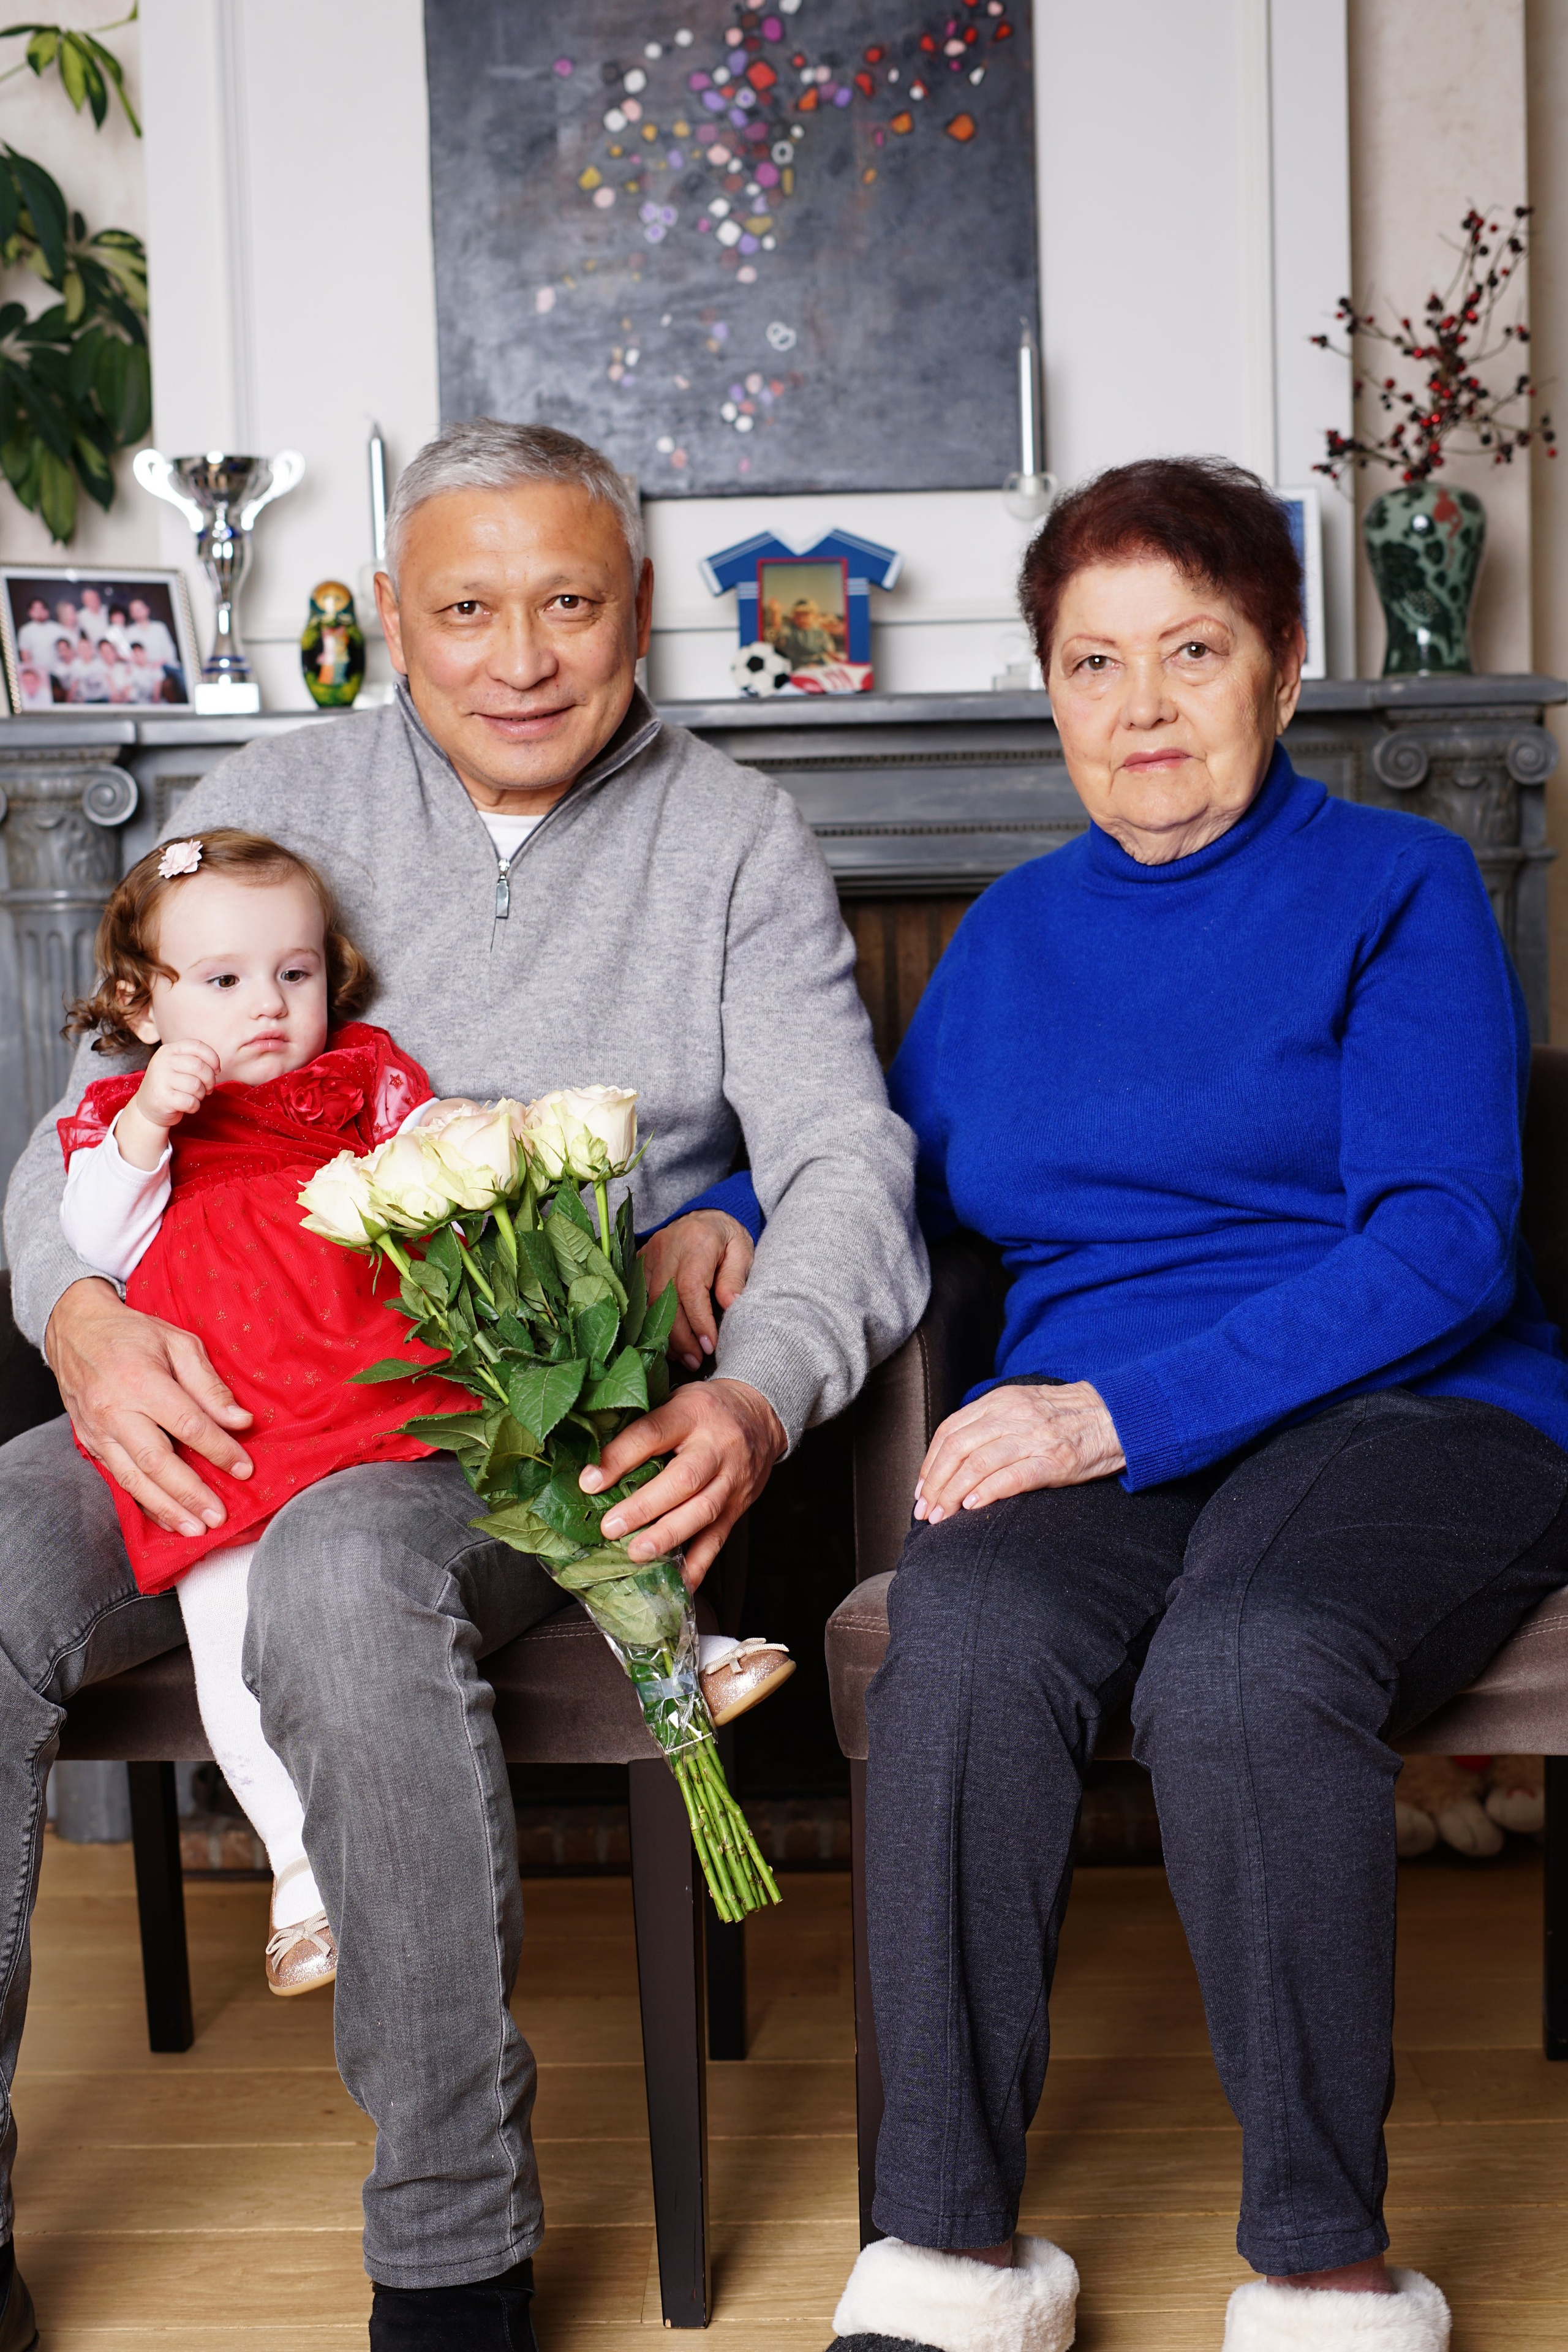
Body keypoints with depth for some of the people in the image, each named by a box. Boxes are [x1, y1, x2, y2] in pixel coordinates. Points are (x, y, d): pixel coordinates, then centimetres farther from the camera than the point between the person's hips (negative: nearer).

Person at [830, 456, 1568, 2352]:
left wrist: (1130, 1406, -18)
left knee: (1244, 1664, -37)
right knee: (963, 1643, -32)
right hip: (1091, 1442, 3)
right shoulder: (1013, 933, 21)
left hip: (1404, 1414, -3)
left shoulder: (1398, 884, 6)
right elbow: (891, 1168, 31)